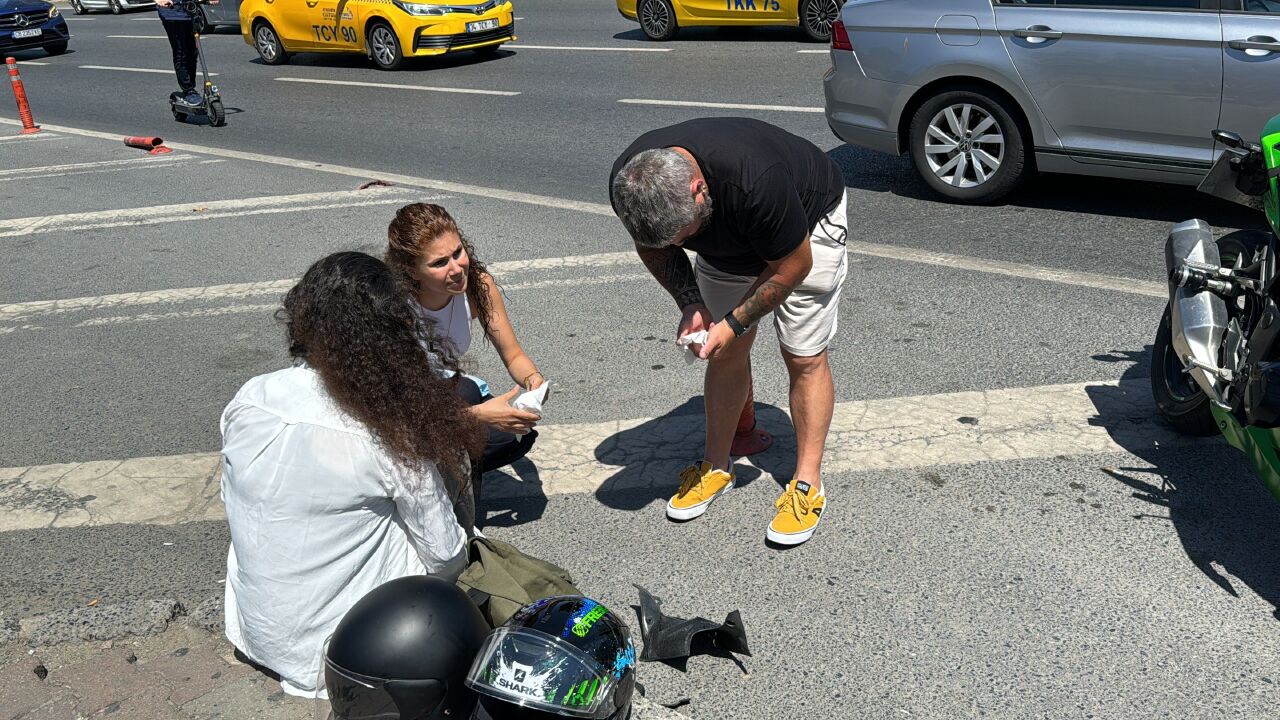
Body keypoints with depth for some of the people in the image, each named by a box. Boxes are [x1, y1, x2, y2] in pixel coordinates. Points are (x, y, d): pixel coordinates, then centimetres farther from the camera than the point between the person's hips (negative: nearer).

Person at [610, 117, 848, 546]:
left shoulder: (754, 181, -44)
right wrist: (690, 303, -21)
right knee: (727, 353, 6)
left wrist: (733, 323, -27)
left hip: (806, 221, -5)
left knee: (804, 358, -6)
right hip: (726, 240, 5)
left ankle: (808, 484, 3)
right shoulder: (628, 185, -28)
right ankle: (717, 465, 20)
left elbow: (792, 265, -27)